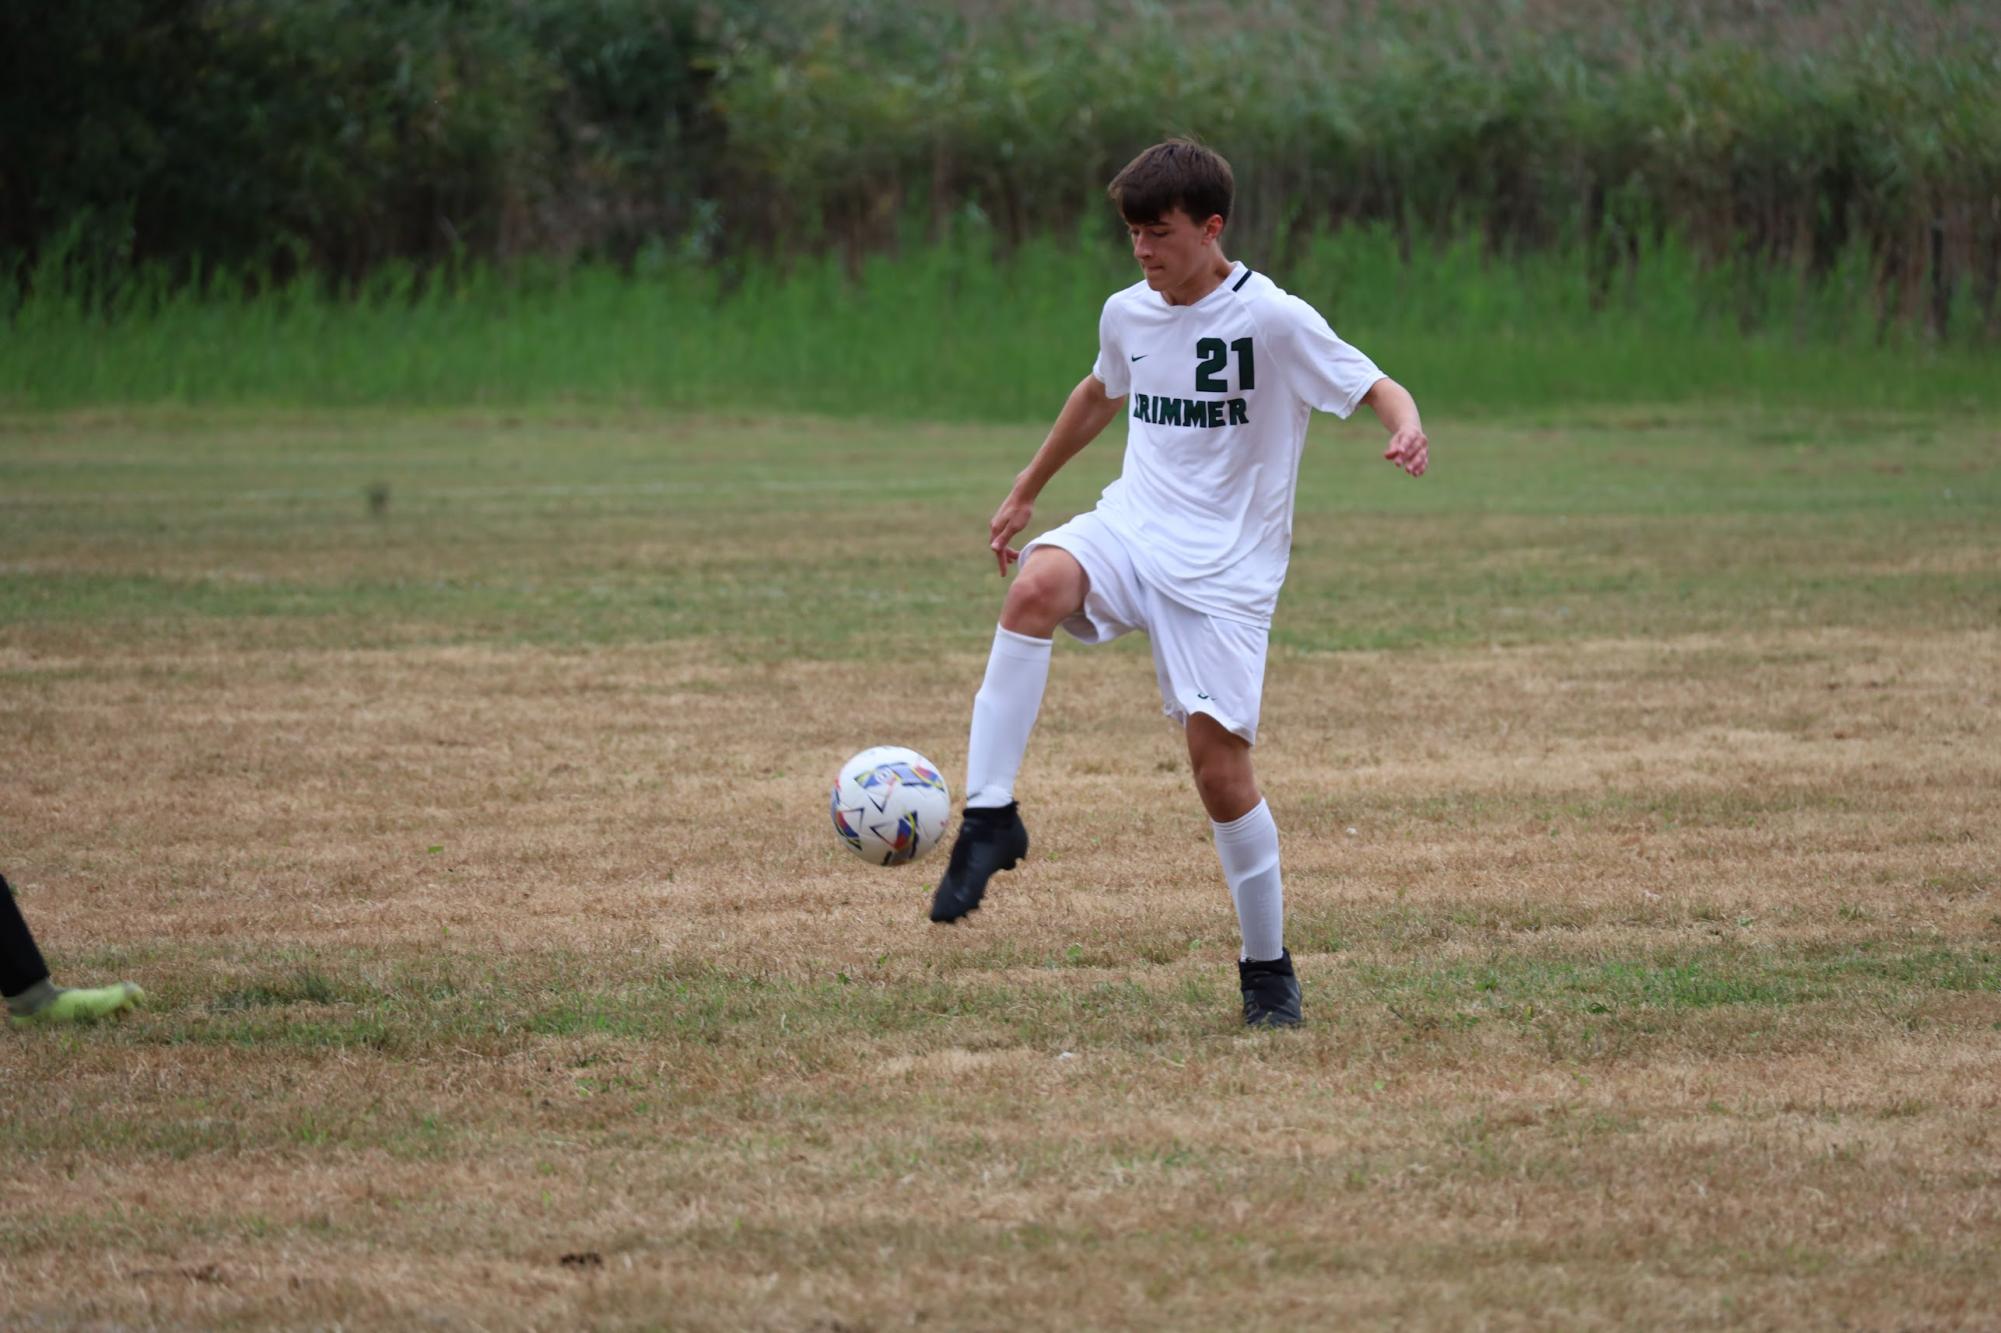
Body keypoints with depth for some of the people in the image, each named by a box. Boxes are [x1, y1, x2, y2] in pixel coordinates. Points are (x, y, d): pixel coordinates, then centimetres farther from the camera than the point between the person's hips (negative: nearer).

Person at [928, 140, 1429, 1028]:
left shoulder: (1272, 320, -11)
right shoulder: (1127, 316, 7)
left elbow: (1377, 389, -12)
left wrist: (1406, 430, -36)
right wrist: (1027, 489, 36)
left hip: (1224, 569, -4)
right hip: (1131, 530, 4)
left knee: (1219, 764, -8)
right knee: (1037, 584, -31)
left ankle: (1267, 969, 12)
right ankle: (991, 817, -29)